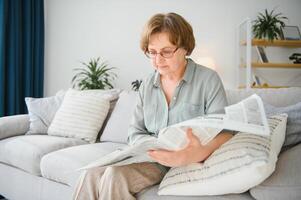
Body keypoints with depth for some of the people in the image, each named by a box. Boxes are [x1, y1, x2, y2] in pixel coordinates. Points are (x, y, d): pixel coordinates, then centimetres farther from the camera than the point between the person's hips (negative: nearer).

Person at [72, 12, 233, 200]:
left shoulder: (208, 79, -5)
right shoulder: (147, 85, 11)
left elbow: (224, 132, -12)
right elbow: (135, 133, 12)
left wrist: (201, 153, -34)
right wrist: (152, 145, -13)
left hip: (187, 163, -4)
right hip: (150, 156, 5)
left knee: (116, 175, -27)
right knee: (92, 175, -22)